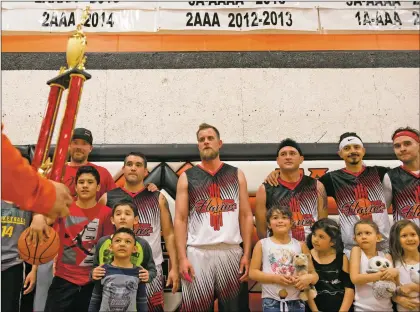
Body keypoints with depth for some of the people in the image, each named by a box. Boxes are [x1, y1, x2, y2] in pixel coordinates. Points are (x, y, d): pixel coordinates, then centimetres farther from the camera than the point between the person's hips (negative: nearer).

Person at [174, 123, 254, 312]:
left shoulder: (236, 175, 7)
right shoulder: (187, 177, 4)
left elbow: (246, 216, 5)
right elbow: (180, 219, 0)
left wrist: (247, 254, -2)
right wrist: (182, 258, -8)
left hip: (231, 252, 2)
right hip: (198, 253, -1)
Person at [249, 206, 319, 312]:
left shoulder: (300, 245, 5)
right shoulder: (262, 244, 1)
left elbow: (313, 274, 9)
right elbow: (253, 272, -1)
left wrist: (309, 278, -15)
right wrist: (275, 278, -14)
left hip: (296, 302, 2)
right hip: (271, 302, -2)